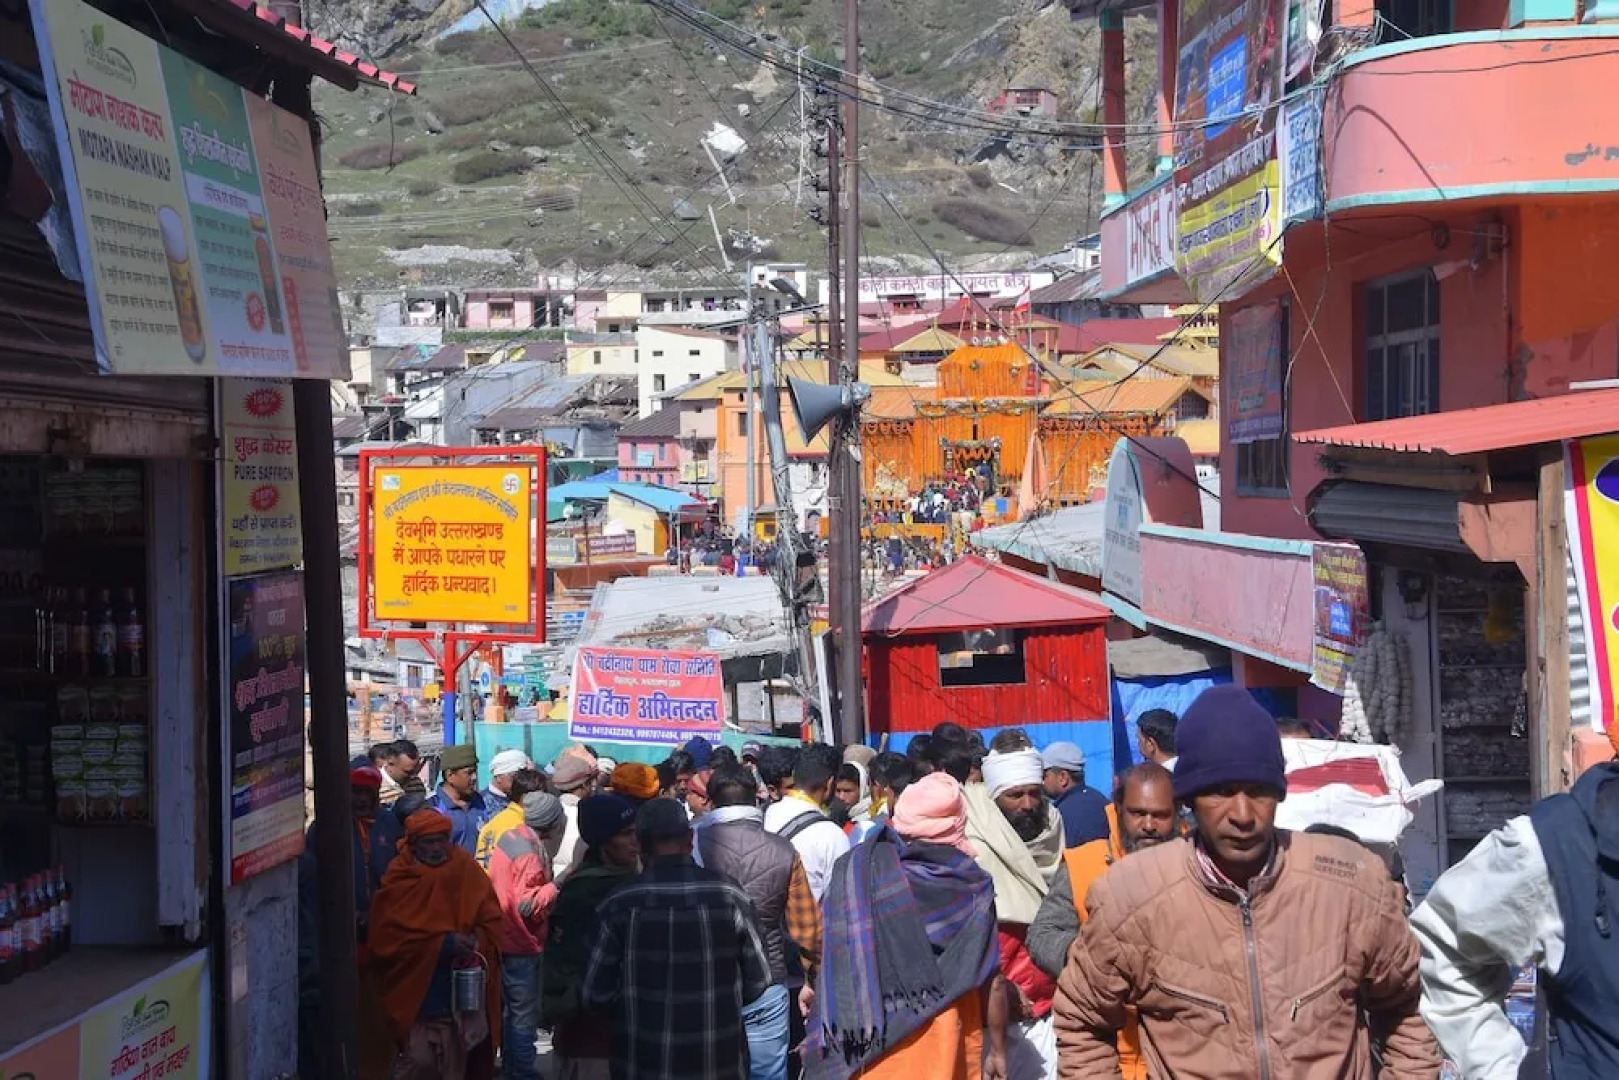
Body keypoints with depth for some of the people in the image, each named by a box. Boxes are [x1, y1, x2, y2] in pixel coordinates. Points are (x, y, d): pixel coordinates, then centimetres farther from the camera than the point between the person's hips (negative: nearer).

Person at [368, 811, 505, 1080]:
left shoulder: (466, 870, 1)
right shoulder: (401, 880, -5)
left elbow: (493, 923, 5)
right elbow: (388, 937, -9)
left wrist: (475, 942, -17)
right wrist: (444, 944, -15)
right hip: (417, 994, -3)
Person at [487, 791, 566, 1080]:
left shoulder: (509, 836, 4)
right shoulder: (529, 852, -23)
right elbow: (527, 904, -26)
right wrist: (556, 886, -19)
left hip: (503, 939, 9)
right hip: (521, 946, -9)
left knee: (509, 1010, 21)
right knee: (524, 1015, -1)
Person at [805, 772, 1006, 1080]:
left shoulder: (855, 869, -5)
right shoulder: (971, 884, -7)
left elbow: (834, 963, 0)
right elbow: (991, 979, -4)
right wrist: (998, 1051, 6)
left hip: (867, 1049, 1)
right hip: (942, 1046, -1)